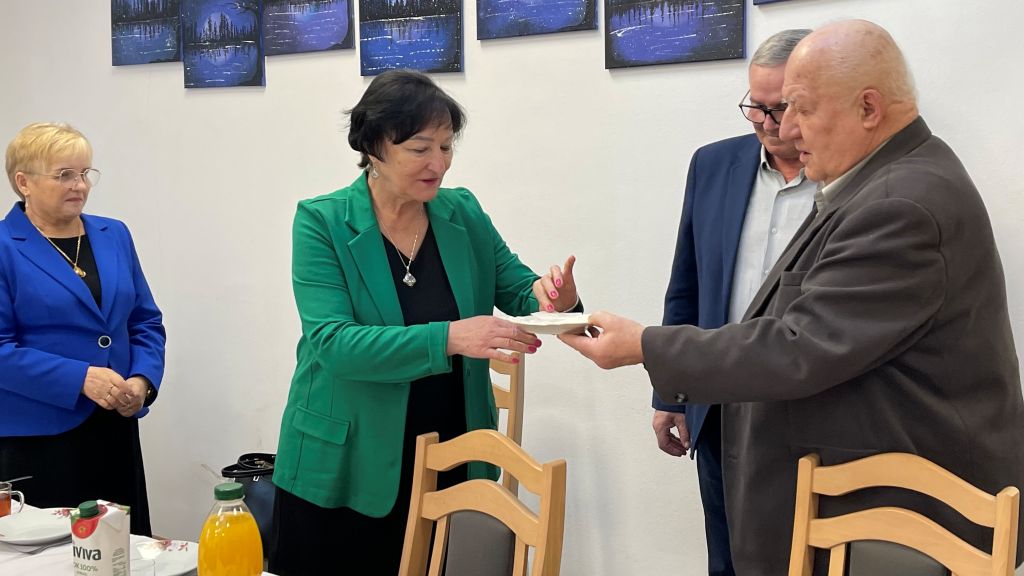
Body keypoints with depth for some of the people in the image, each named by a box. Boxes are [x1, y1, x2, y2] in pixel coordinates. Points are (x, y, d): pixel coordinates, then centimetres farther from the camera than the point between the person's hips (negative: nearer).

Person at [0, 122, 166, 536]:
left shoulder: (115, 236, 10)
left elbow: (146, 322, 11)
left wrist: (142, 381, -6)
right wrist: (80, 379, -21)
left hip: (115, 430, 5)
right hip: (36, 439, -5)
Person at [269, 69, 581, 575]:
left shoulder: (463, 213, 1)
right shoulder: (322, 222, -11)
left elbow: (517, 288, 5)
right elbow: (332, 342, -22)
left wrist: (549, 295, -20)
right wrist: (450, 338, -35)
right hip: (342, 474, -3)